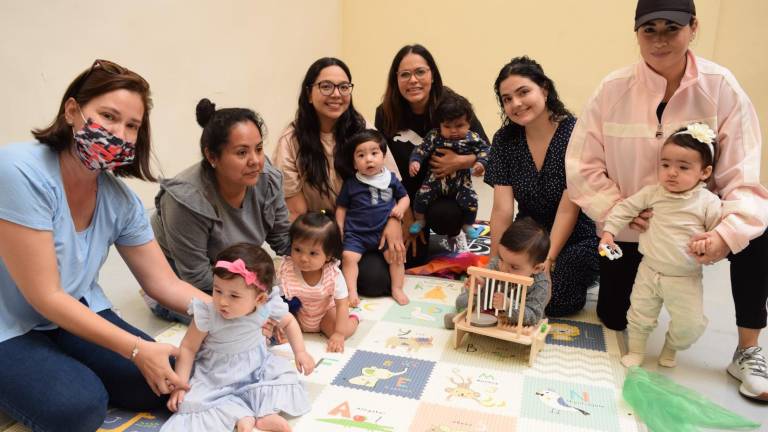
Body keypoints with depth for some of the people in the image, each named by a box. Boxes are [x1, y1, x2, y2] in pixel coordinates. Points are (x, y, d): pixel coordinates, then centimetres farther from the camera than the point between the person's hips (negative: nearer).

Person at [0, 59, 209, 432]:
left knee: (162, 385, -10)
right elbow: (46, 296, -24)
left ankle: (71, 374, 13)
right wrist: (137, 349, -27)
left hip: (76, 317, 6)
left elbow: (165, 284, -2)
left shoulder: (121, 199, -6)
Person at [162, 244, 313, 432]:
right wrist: (180, 385, -18)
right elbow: (188, 348, -15)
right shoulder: (207, 314, -28)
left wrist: (300, 352, -4)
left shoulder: (268, 304, -21)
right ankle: (243, 416, -25)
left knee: (284, 373, -16)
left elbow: (288, 322, 2)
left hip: (256, 363, 3)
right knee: (193, 400, -24)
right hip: (217, 372, -2)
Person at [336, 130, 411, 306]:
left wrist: (400, 208, -6)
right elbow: (341, 208, 8)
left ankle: (397, 289, 7)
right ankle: (352, 292, -10)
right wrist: (339, 230, 2)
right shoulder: (350, 184, 0)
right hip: (356, 233, -1)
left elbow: (404, 197, 15)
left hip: (385, 231, 1)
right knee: (348, 256, -19)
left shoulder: (391, 179, 3)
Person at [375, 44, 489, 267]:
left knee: (442, 217, -35)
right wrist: (407, 215, -9)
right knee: (411, 261, 0)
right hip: (409, 193, 2)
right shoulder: (385, 114, -14)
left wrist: (461, 162, -30)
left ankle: (453, 233, 4)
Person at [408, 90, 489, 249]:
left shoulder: (472, 138, -6)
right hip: (436, 179, 0)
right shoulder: (434, 136, -7)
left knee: (470, 200, -15)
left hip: (461, 182, 0)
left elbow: (484, 149, 0)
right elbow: (421, 149, -8)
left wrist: (481, 163, -19)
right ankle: (419, 221, 13)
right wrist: (415, 161, -24)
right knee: (422, 196, -15)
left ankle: (467, 226, 14)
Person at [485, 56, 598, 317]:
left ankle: (579, 278, 9)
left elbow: (568, 209, -19)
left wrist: (548, 261, -22)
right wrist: (494, 263, -15)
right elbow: (502, 209, -10)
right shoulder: (504, 140, -5)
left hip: (576, 239, -3)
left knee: (553, 300, -23)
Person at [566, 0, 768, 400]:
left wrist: (728, 231, -34)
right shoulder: (613, 88, -14)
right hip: (629, 227, 1)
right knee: (614, 318, 6)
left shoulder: (721, 88, -15)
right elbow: (582, 165, -10)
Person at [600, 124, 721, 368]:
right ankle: (636, 350, 34)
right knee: (640, 314, 11)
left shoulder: (708, 202, -10)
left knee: (690, 325, 2)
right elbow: (626, 208, 1)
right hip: (649, 271, 1)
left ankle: (671, 348, 33)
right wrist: (609, 231, -6)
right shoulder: (652, 193, -5)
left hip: (685, 279, -1)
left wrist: (709, 242, -26)